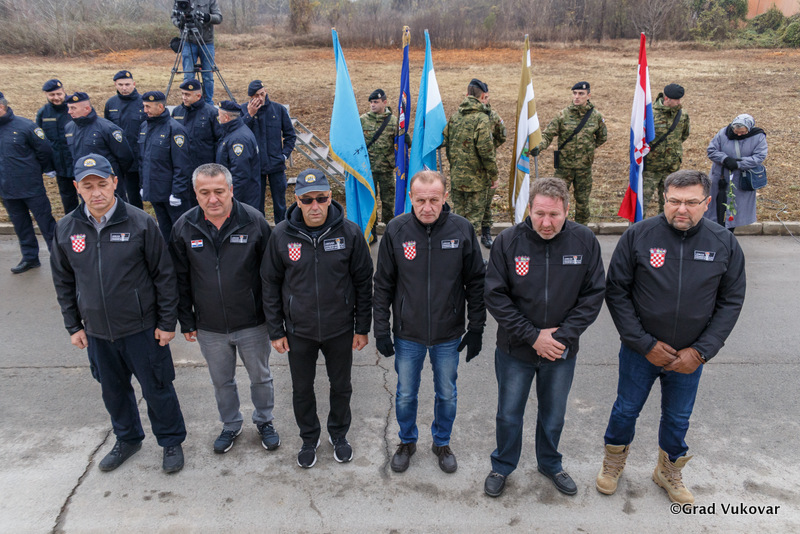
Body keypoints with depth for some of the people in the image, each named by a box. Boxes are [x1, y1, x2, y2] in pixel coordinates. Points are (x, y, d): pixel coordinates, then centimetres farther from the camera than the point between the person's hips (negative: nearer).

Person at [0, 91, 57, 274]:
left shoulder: (25, 125, -10)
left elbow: (45, 150, -3)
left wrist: (45, 169, 8)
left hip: (31, 187, -5)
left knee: (46, 222, 3)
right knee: (21, 226, 14)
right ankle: (29, 257, 27)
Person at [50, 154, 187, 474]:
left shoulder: (140, 223, -14)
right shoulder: (66, 229, -2)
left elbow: (164, 275, -9)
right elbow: (63, 282, 10)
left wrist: (167, 322, -8)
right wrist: (73, 326, 9)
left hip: (142, 328, -4)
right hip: (97, 332, 4)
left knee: (157, 389, 8)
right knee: (113, 390, 20)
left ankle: (172, 442, 30)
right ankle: (127, 439, 44)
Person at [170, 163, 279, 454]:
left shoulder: (254, 221, -13)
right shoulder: (184, 227, -7)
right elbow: (181, 280, 2)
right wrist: (186, 321, 4)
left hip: (252, 323, -2)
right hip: (209, 327, 2)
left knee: (261, 377, 17)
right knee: (221, 381, 20)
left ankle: (264, 421, 42)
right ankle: (231, 424, 45)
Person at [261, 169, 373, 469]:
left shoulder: (349, 232, -12)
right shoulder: (281, 235, -10)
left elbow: (363, 282, -3)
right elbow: (270, 285, -1)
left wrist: (362, 327, -1)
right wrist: (275, 331, 0)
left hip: (340, 330, 0)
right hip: (298, 332, 1)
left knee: (341, 386, 18)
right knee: (302, 390, 17)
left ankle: (339, 434, 44)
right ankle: (309, 438, 42)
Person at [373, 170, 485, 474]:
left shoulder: (462, 229, -11)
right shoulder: (396, 230, -10)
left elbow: (476, 283, -2)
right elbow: (383, 284, -2)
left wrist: (476, 328, -2)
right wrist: (382, 330, -3)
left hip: (449, 335, 0)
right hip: (408, 334, 0)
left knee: (447, 394, 17)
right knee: (405, 395, 16)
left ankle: (442, 442, 42)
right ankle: (407, 441, 42)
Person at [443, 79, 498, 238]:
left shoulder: (454, 116, 6)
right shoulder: (482, 119, -14)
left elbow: (446, 143, 13)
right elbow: (486, 150, -17)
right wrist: (494, 175, -7)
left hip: (456, 176, 6)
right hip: (475, 178, -6)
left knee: (458, 215, 16)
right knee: (473, 218, 2)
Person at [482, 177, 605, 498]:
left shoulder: (585, 241, -11)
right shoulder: (507, 242, -15)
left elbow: (593, 294, -6)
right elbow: (495, 296, -13)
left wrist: (564, 334, -15)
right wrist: (532, 336, -17)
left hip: (563, 351, 2)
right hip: (515, 350, -1)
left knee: (554, 416, 21)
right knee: (509, 414, 15)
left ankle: (550, 464, 47)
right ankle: (502, 467, 41)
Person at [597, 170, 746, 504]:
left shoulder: (724, 244, -8)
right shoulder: (638, 236, -14)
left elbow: (731, 302, -2)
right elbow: (616, 292, -10)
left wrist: (701, 351, -10)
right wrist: (645, 344, -13)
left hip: (690, 356, 2)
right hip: (639, 350, -1)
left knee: (678, 418, 19)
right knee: (626, 410, 16)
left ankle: (669, 471, 45)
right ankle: (614, 462, 43)